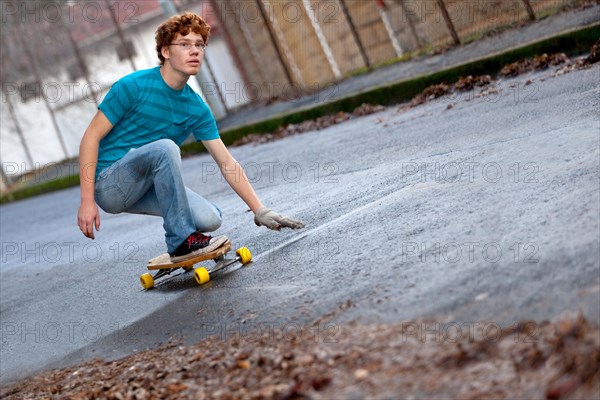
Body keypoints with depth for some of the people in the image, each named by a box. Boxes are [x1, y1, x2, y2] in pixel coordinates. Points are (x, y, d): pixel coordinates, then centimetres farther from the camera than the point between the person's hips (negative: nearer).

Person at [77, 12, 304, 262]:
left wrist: (260, 211, -3)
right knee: (165, 147, -32)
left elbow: (226, 163, 4)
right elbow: (91, 137, -13)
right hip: (109, 185, -5)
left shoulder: (197, 109, 1)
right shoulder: (134, 86, -15)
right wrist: (87, 201, -20)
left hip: (144, 189, 5)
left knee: (210, 218, -20)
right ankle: (182, 241, -24)